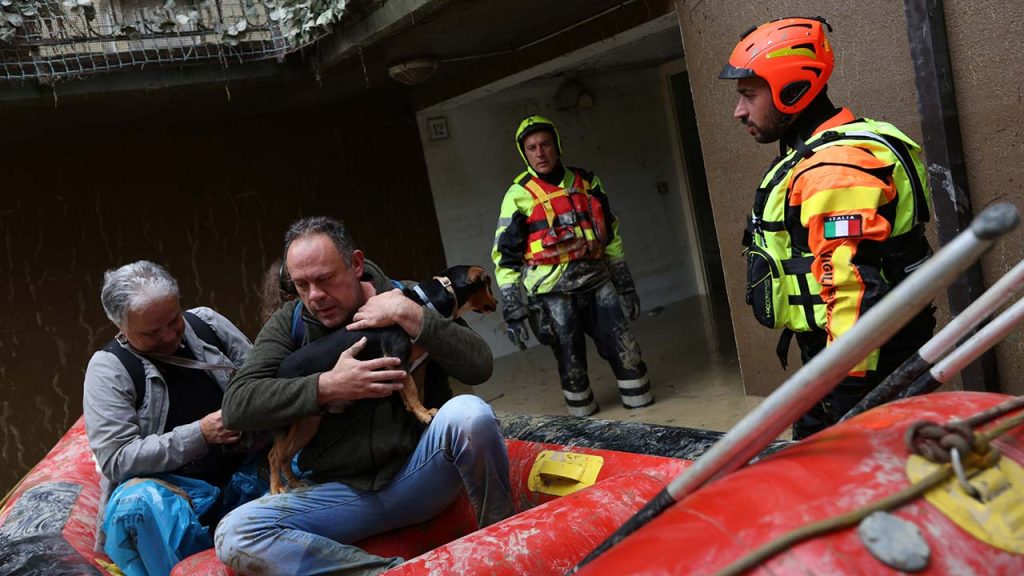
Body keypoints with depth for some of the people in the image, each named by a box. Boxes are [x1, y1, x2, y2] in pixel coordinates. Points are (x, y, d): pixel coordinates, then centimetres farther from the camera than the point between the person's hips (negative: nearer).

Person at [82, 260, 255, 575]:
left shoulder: (207, 323, 5)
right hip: (169, 488, -3)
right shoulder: (109, 368, -5)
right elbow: (116, 460, -12)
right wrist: (199, 434, -21)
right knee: (136, 504, -36)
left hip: (243, 470, 3)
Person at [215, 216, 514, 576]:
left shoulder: (405, 298, 0)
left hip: (420, 471, -2)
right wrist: (327, 387, -17)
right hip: (344, 491, 2)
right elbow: (236, 405, -7)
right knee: (234, 536, -22)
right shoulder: (290, 323, 4)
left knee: (470, 414, -33)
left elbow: (479, 367, -10)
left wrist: (408, 314, -18)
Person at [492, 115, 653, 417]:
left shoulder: (586, 183, 11)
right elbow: (505, 258, -3)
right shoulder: (519, 196, -2)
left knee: (624, 347, 2)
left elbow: (611, 237, 18)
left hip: (597, 281, 4)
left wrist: (626, 285, 17)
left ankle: (642, 404, 17)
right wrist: (513, 312, -8)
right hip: (554, 291, -3)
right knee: (571, 359, 3)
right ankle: (583, 420, 19)